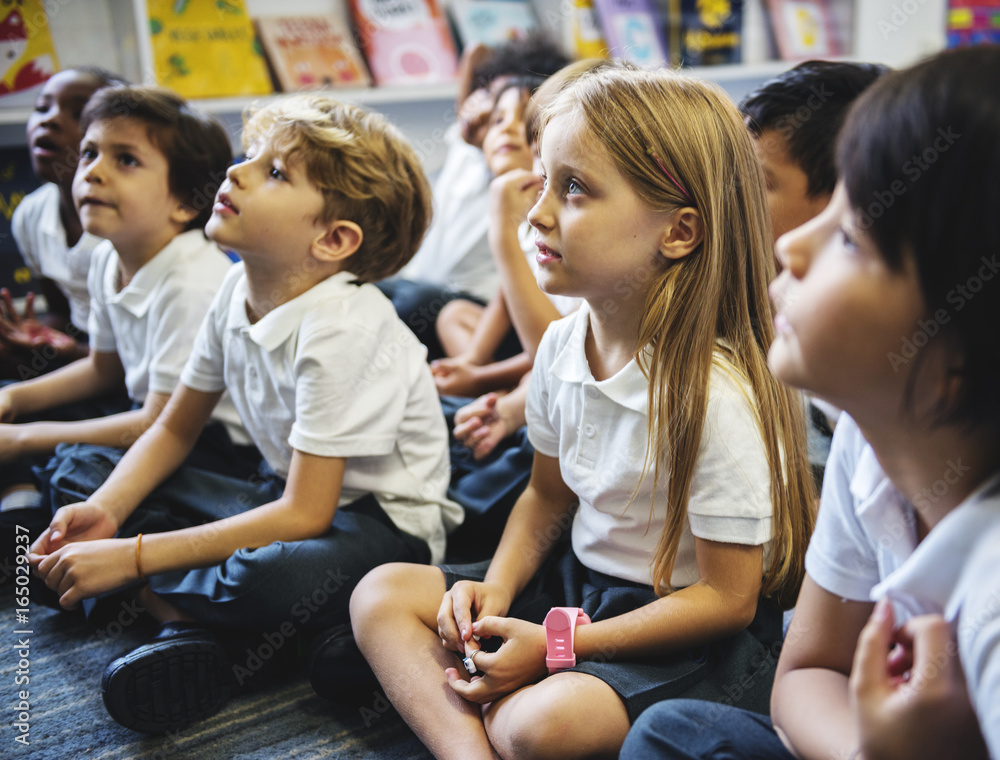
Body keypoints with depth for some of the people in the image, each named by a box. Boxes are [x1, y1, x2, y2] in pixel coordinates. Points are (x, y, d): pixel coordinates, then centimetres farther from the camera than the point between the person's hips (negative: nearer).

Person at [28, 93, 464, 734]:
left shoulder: (343, 327, -27)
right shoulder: (239, 290, -4)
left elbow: (304, 515, -27)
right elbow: (175, 430, 9)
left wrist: (134, 559, -25)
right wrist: (104, 511, -9)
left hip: (383, 522, -7)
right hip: (286, 492, 8)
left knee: (276, 576, -39)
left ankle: (157, 599, -6)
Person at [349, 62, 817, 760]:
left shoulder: (714, 394, -27)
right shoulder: (560, 346, -5)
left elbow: (728, 598, -19)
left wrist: (559, 646, -20)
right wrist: (498, 586, -6)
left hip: (687, 638, -7)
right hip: (579, 579, 8)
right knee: (382, 595, 1)